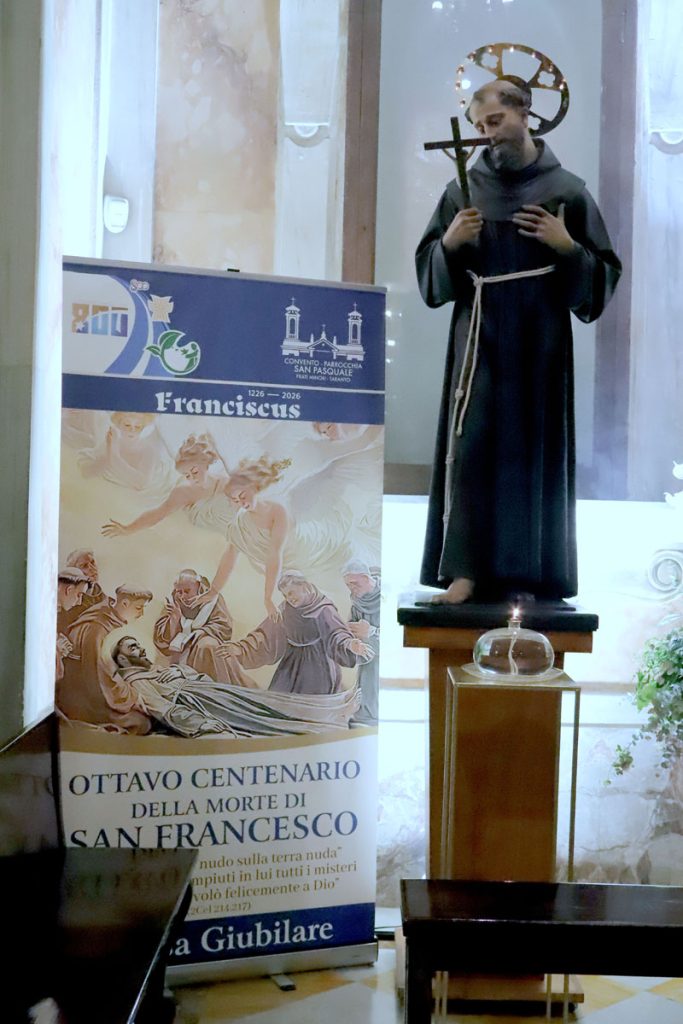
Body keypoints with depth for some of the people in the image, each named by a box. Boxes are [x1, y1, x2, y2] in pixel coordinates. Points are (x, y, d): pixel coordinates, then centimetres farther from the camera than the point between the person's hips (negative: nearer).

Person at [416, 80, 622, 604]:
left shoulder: (568, 190, 4)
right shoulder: (463, 190, 8)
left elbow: (604, 274, 4)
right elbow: (429, 269, 9)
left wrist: (567, 247, -13)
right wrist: (449, 242, -10)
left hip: (541, 342, -1)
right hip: (479, 340, 1)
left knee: (536, 448, 1)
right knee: (472, 445, -5)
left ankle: (529, 573, 9)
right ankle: (466, 568, -1)